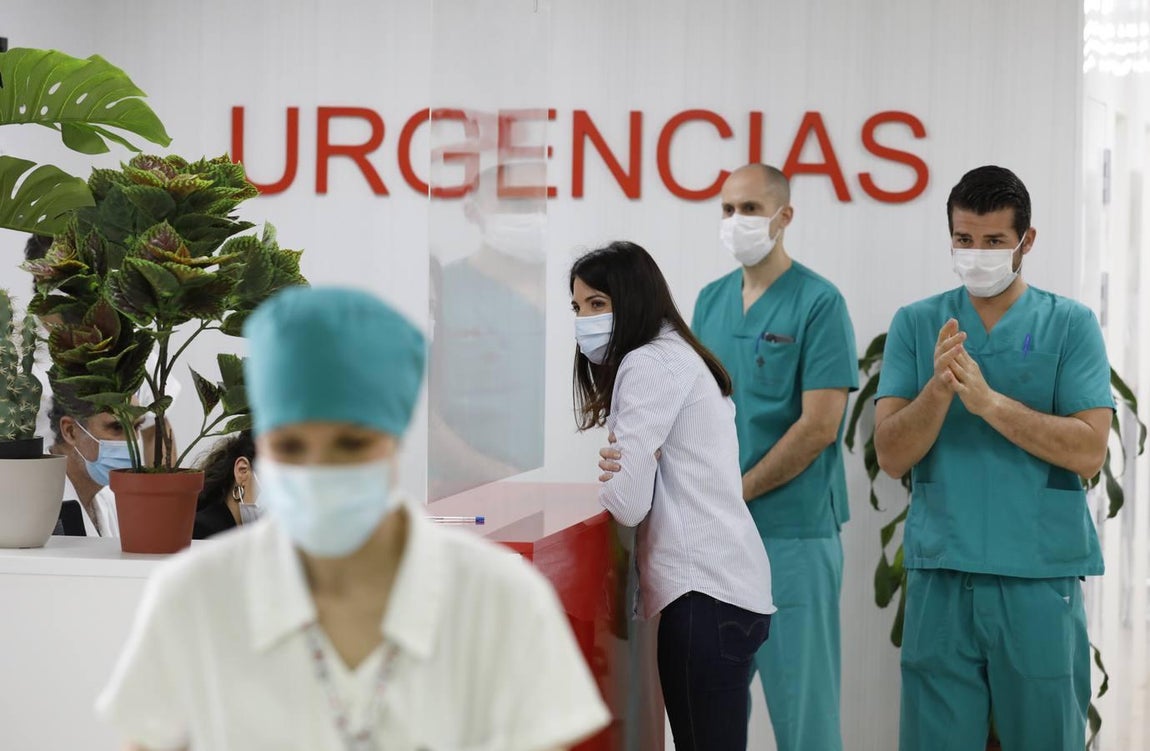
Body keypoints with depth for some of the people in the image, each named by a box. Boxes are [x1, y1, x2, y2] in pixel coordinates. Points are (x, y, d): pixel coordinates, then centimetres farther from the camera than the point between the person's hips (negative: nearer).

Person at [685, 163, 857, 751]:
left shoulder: (818, 303, -8)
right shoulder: (711, 301, 11)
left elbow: (818, 426, -14)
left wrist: (733, 495, -11)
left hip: (792, 533, -6)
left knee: (802, 701, 1)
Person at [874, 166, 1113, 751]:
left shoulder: (1070, 325, 3)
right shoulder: (916, 325, 7)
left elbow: (1088, 452, -9)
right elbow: (891, 456, -1)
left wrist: (989, 400, -17)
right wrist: (939, 388, -18)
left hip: (1040, 577, -1)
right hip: (940, 576, 1)